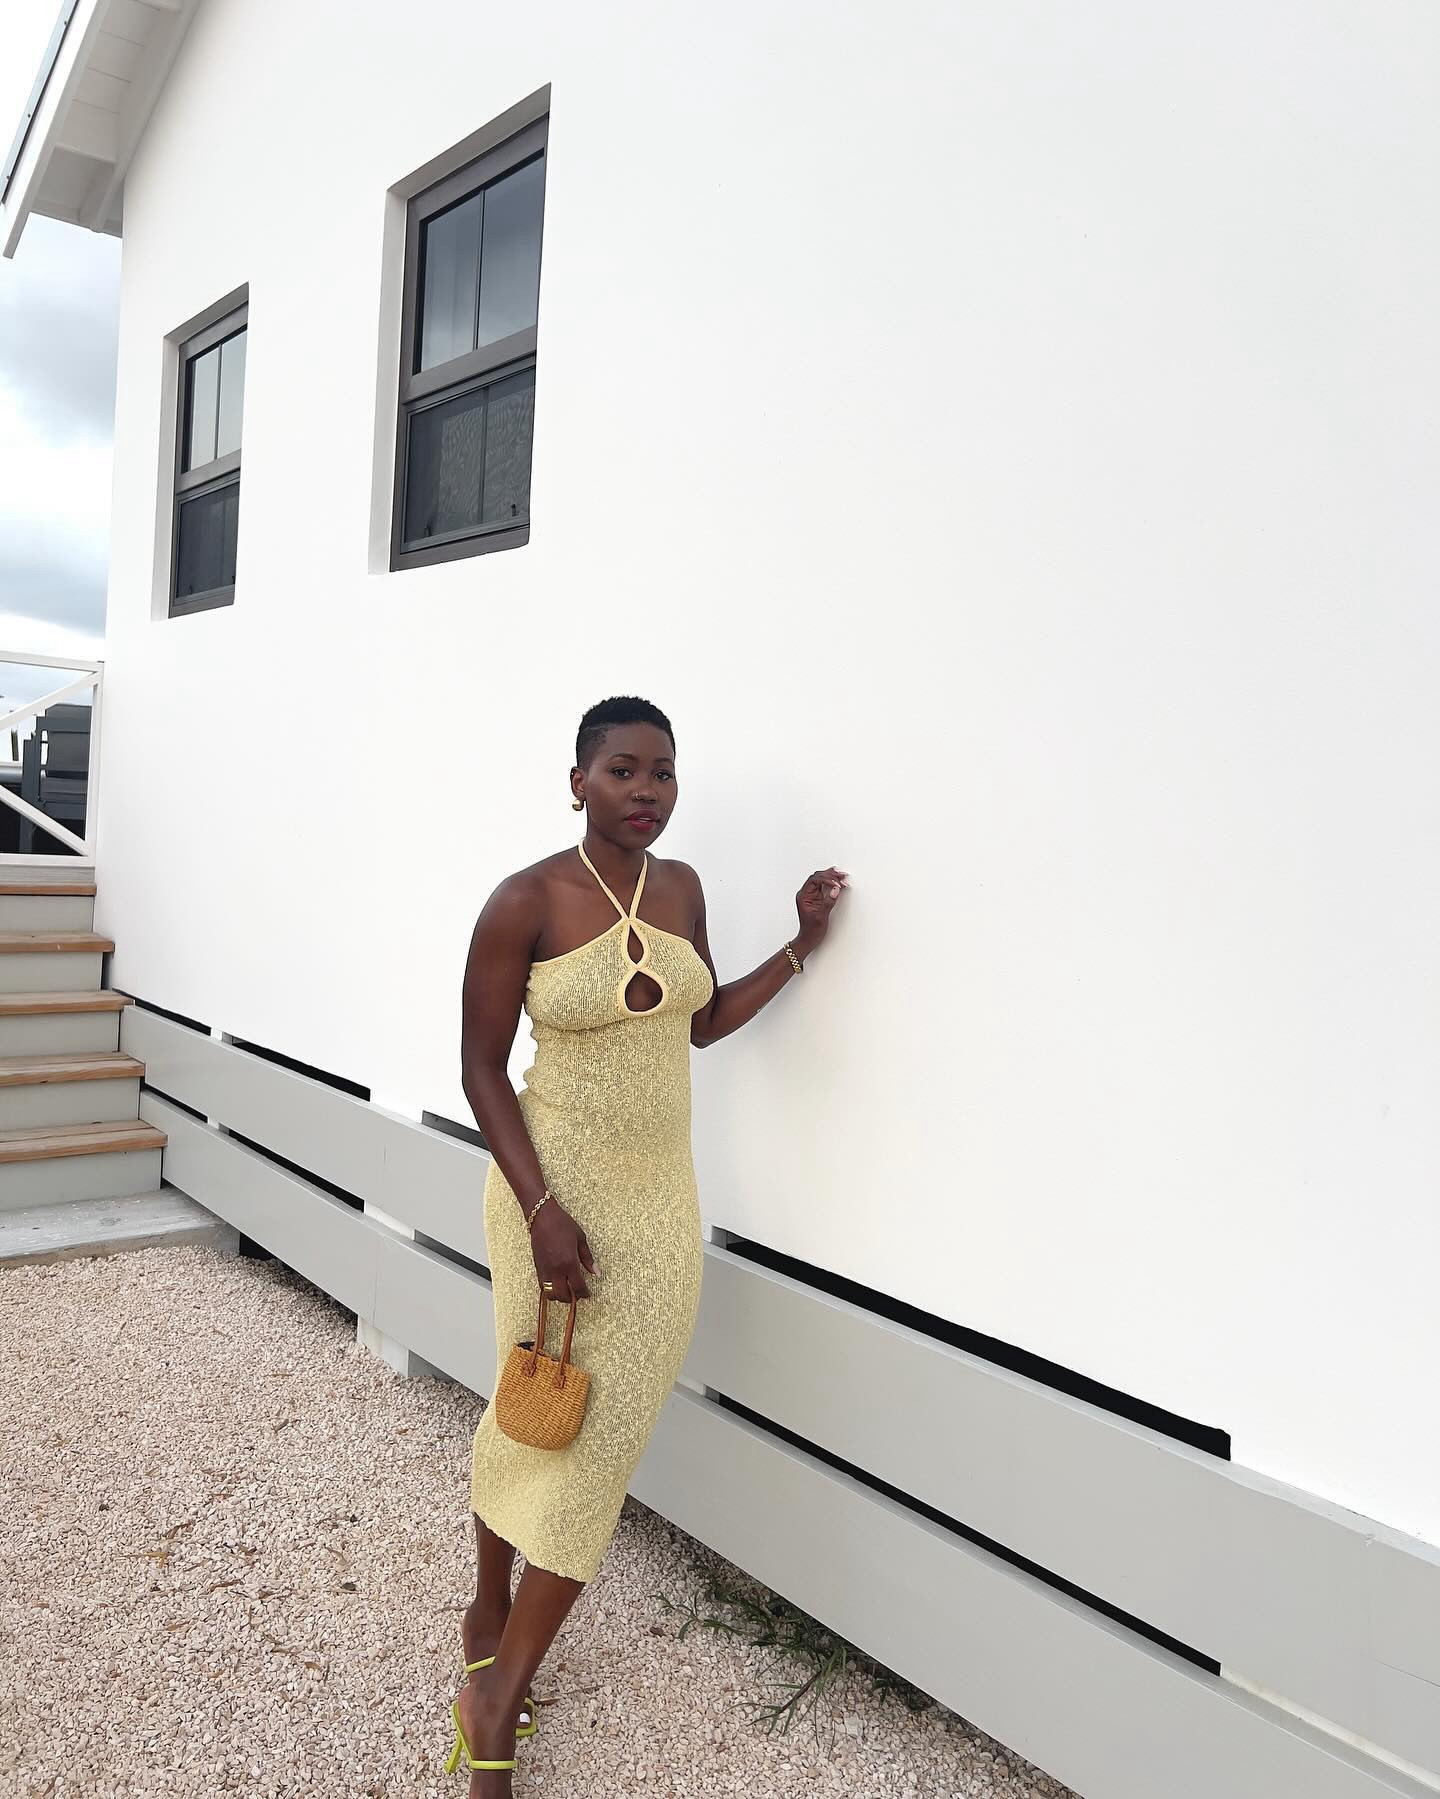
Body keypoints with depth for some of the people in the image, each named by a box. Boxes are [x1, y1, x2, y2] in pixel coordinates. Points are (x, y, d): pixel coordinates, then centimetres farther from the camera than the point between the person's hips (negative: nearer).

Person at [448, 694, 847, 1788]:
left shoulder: (681, 888, 3)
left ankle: (495, 1701, 26)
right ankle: (489, 1618, 40)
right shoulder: (526, 901, -14)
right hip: (556, 1189, -5)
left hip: (659, 1199, 5)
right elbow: (482, 1069, -11)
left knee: (604, 1439, 8)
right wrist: (543, 1211, -18)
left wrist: (803, 946, 8)